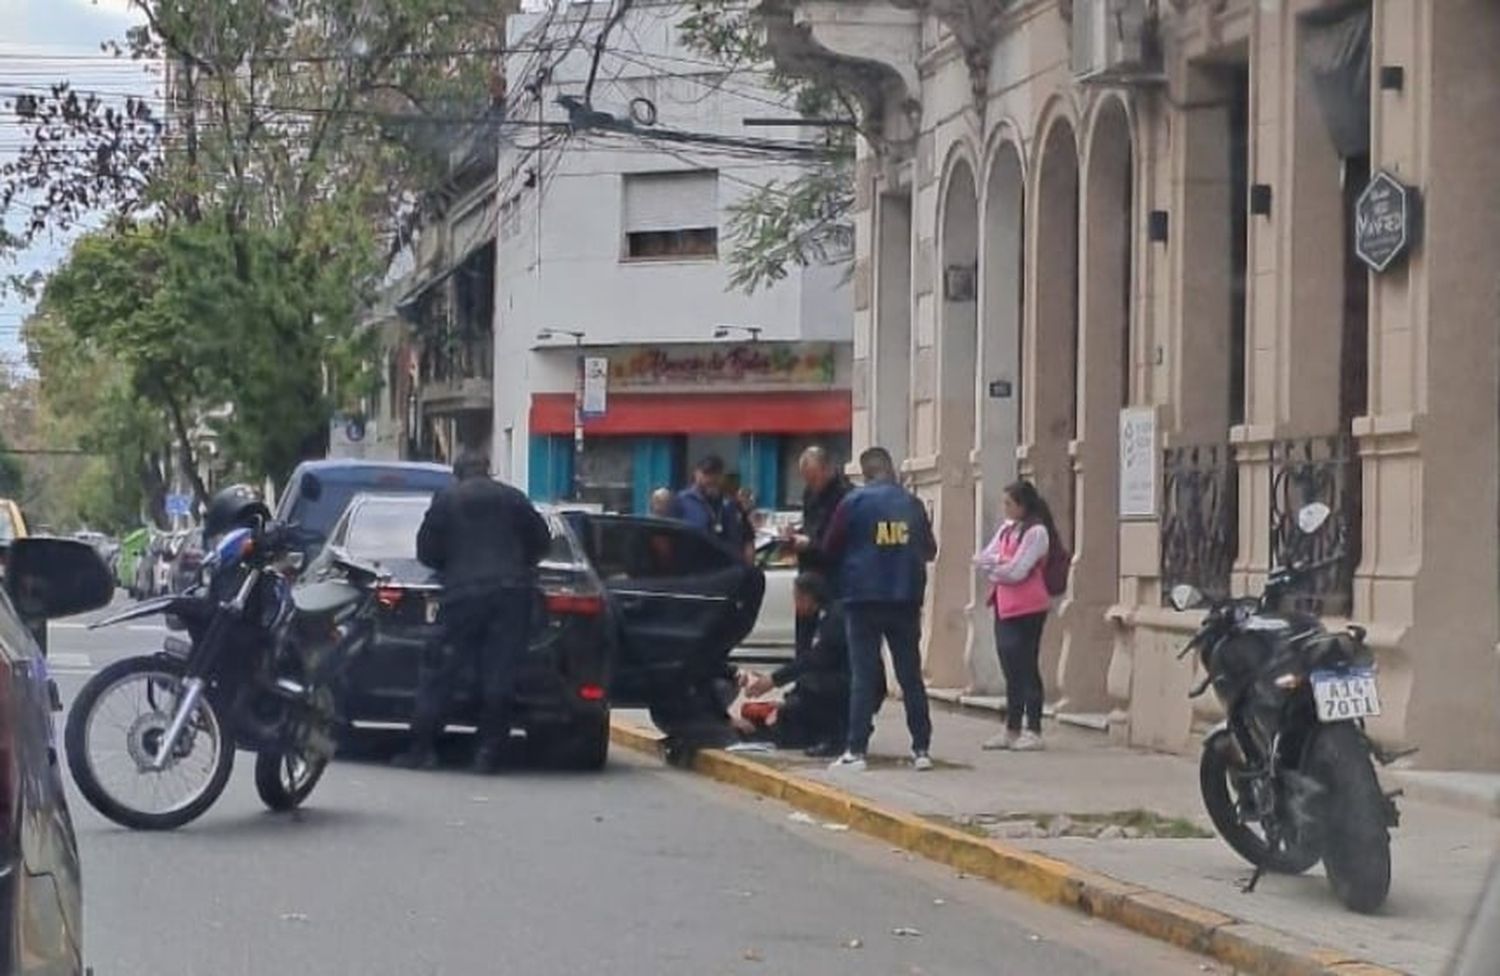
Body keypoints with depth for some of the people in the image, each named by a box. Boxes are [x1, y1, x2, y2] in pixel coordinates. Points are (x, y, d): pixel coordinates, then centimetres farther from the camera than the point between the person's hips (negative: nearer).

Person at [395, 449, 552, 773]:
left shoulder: (446, 500, 7)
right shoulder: (514, 499, 13)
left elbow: (426, 551, 6)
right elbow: (542, 540, 15)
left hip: (464, 592, -2)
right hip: (513, 593, 2)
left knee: (439, 672, 2)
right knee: (498, 676, 2)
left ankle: (423, 748, -1)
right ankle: (489, 752, 0)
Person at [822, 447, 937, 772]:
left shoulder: (854, 502, -6)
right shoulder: (912, 504, 3)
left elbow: (830, 549, 1)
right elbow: (929, 550, 12)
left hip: (864, 598, -2)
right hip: (906, 599, 2)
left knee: (863, 676, 1)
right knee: (911, 675, 9)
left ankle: (857, 750, -4)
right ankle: (921, 749, 10)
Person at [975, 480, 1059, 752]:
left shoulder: (1036, 532, -10)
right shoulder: (1006, 529, 15)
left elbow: (1016, 571, -15)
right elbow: (982, 558, 9)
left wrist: (993, 569, 1)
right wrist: (999, 561, -10)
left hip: (1027, 609, -8)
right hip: (1005, 606, 8)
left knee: (1026, 669, -5)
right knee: (1011, 669, 10)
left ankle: (1033, 731, -1)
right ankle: (1012, 730, 15)